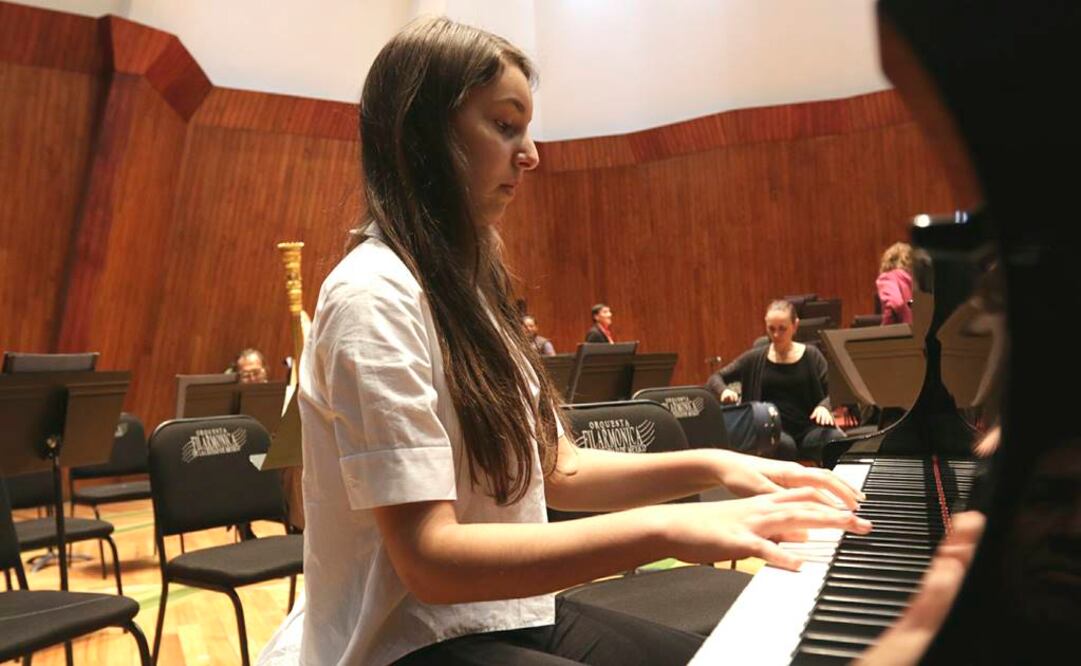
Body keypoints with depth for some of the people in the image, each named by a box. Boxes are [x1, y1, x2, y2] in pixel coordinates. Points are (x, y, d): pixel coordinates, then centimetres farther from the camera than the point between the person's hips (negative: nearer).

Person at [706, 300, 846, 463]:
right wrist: (724, 391, -12)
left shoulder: (811, 356, 8)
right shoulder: (756, 358, 8)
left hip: (807, 428, 1)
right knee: (785, 444, -37)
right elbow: (715, 378, 11)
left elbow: (831, 392, 5)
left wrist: (823, 407, -19)